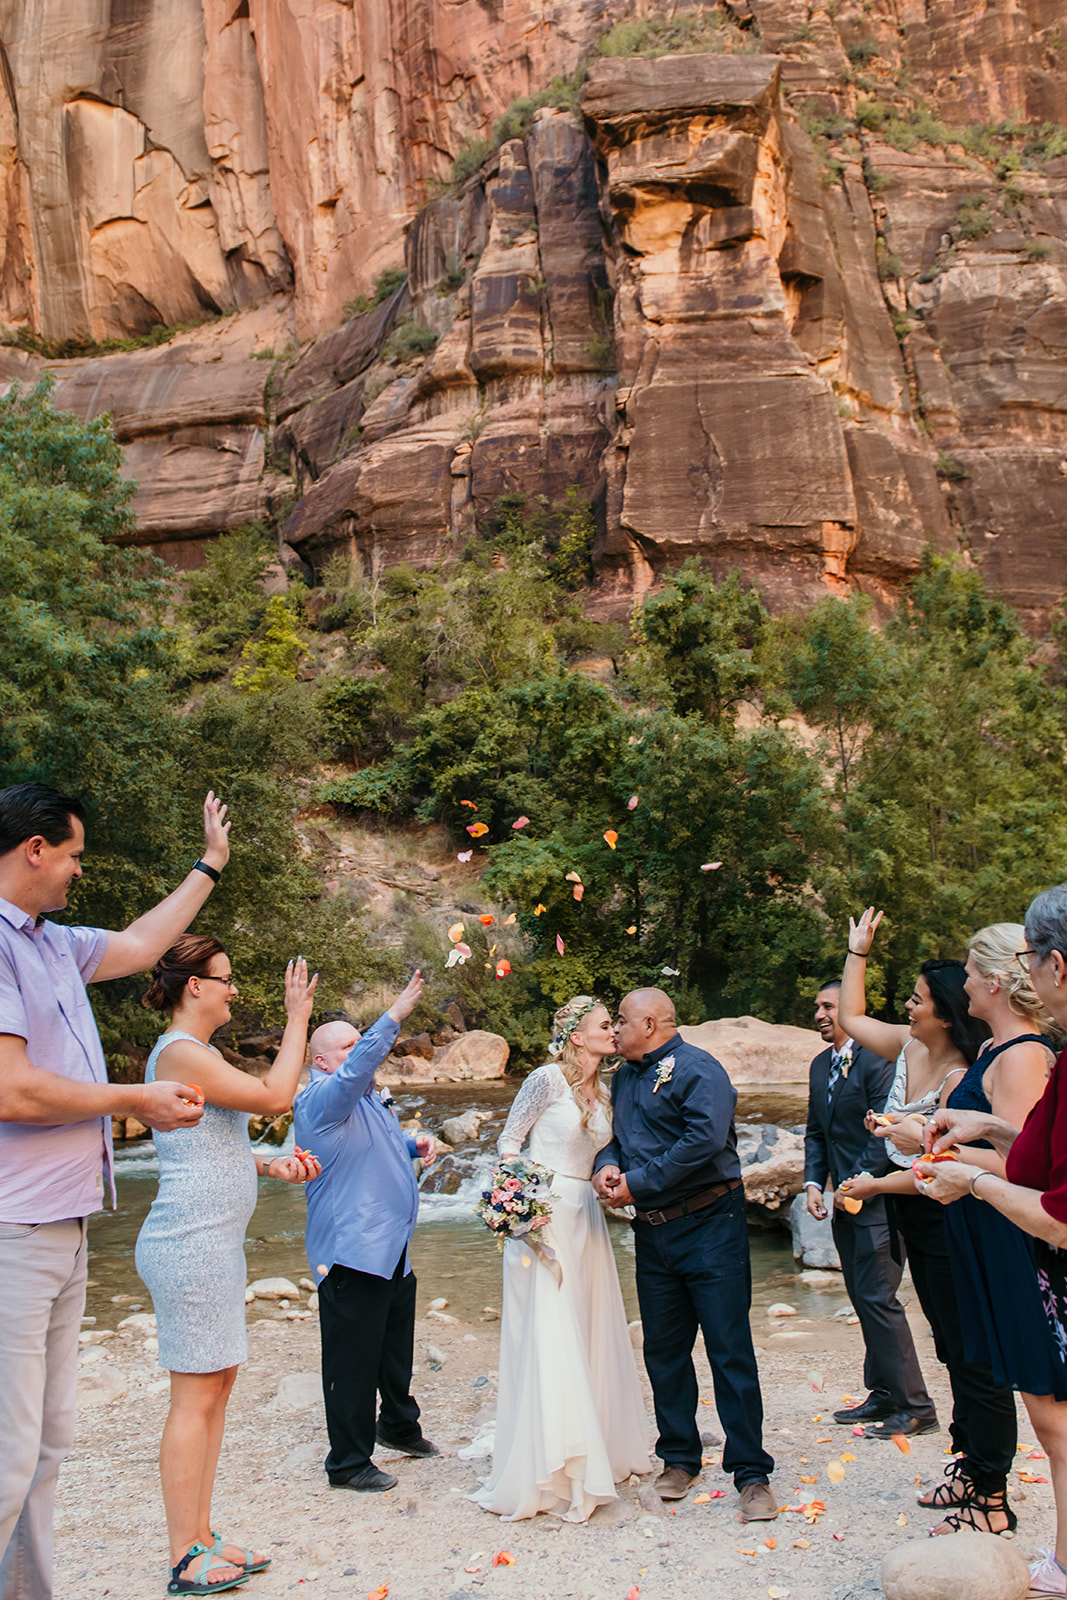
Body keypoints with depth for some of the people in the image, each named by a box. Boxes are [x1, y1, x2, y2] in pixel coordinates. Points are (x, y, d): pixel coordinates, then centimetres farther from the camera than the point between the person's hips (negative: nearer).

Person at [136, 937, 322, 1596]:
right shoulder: (181, 1053, -16)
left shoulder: (195, 1052, 16)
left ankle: (201, 1538, 22)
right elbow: (275, 1096, -17)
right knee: (196, 1396, -3)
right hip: (193, 1243, -10)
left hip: (214, 1243, 10)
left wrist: (272, 1165, 7)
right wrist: (298, 1018, -10)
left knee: (216, 1388, 13)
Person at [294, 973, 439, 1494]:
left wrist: (413, 1145, 12)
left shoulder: (368, 1099, 16)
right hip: (352, 1253, -10)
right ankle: (348, 1462, 14)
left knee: (397, 1347, 23)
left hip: (393, 1249, 10)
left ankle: (399, 1426, 43)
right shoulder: (321, 1099, -14)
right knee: (354, 1359, 1)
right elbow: (356, 1069, -34)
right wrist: (396, 1014, -40)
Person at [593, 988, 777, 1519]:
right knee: (663, 1349, 13)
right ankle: (679, 1459, 28)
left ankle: (751, 1474, 6)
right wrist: (607, 1164, -5)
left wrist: (638, 1182, -19)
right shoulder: (624, 1077, 14)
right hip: (652, 1232, 8)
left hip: (709, 1227, -7)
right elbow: (616, 1133, 20)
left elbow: (705, 1138, -24)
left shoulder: (697, 1069, -11)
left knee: (730, 1350, -3)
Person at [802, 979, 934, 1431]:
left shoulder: (876, 1059, -14)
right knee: (862, 1299, 13)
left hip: (878, 1198, -9)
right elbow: (816, 1132, 17)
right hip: (845, 1203, 9)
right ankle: (883, 1394, 24)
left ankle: (913, 1402, 4)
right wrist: (813, 1182, 4)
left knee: (878, 1297, -7)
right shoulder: (820, 1065, 14)